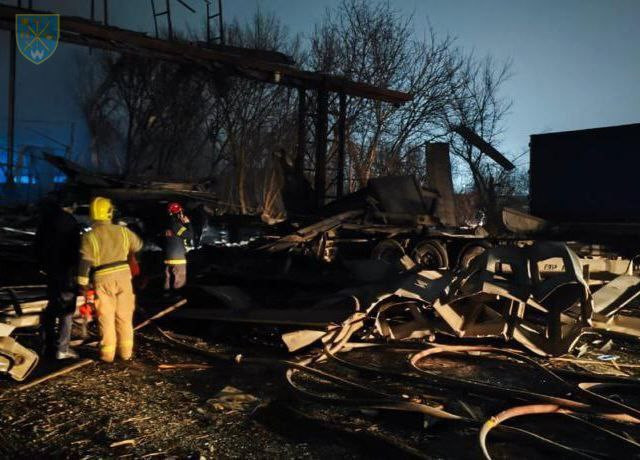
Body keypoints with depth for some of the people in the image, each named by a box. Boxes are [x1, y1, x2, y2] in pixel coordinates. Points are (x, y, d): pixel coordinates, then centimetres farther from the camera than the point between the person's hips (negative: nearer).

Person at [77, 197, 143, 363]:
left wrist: (82, 284, -5)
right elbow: (138, 245, 18)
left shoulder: (89, 236, -8)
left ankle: (108, 354, 14)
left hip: (103, 279, -2)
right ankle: (126, 352, 19)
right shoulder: (122, 231, 2)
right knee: (124, 316, 12)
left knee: (106, 317, 8)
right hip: (123, 275, 3)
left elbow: (84, 262, -11)